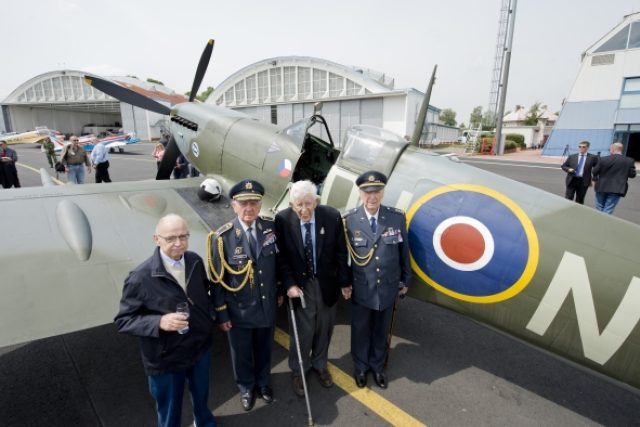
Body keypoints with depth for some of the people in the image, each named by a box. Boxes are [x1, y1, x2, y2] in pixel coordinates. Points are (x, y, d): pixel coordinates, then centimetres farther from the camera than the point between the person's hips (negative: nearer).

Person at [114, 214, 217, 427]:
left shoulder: (195, 261, -10)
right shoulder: (141, 278, -25)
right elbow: (123, 320, -18)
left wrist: (210, 315, 0)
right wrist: (159, 322, -33)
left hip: (201, 346, 5)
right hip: (165, 359, -4)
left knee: (201, 393, 30)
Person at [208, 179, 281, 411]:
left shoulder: (271, 228, -10)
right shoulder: (222, 237, -20)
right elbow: (217, 280, -12)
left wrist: (280, 291, 8)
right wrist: (221, 313, -8)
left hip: (267, 305, 3)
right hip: (239, 310, -2)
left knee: (264, 348, 24)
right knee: (241, 352, 21)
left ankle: (263, 382, 52)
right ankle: (246, 386, 50)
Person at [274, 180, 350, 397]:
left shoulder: (332, 216, -16)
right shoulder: (282, 220, -18)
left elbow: (341, 253, -5)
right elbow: (281, 256, -8)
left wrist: (345, 282, 1)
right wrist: (289, 284, -16)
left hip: (326, 283, 2)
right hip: (299, 284, -2)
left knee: (324, 328, 19)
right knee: (302, 331, 8)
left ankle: (319, 364, 46)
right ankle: (298, 371, 36)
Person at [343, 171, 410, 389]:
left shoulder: (397, 217, -9)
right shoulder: (349, 220, -15)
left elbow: (404, 252, 1)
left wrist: (405, 280, 7)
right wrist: (343, 283, -5)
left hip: (388, 288, 2)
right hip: (360, 289, -1)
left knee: (381, 331, 22)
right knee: (360, 330, 20)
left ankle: (378, 366, 48)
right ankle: (361, 367, 46)